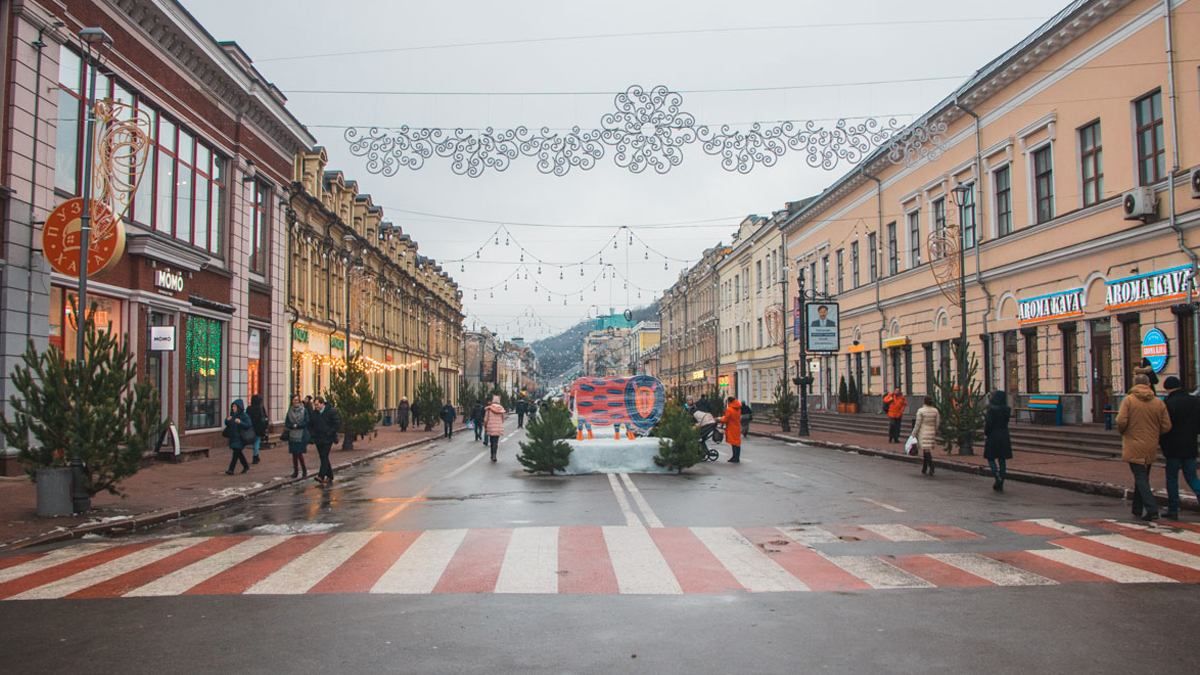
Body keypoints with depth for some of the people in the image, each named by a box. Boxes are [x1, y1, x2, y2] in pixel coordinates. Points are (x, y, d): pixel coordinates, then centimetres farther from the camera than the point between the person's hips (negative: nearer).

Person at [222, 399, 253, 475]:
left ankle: (231, 470, -10)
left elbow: (248, 425, -16)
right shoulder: (232, 415, 8)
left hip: (240, 437, -7)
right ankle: (246, 466, 31)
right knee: (238, 452, 15)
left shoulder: (244, 416, -11)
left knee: (236, 453, -9)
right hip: (233, 437, 7)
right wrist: (227, 420, -8)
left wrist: (240, 422, -30)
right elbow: (227, 424, 14)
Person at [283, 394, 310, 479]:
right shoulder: (290, 410, 9)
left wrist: (297, 425, -14)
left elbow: (306, 422, -6)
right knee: (294, 454, 7)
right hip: (292, 435, 4)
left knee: (299, 453, -7)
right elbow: (287, 423, 9)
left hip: (301, 436, -4)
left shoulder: (304, 410, -2)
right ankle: (295, 471, 17)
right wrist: (292, 426, -9)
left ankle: (304, 471, 6)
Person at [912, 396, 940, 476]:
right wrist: (935, 432, 18)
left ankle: (931, 467, -20)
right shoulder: (935, 411, 2)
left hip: (923, 433, -5)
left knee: (925, 450, -6)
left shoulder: (921, 411, -11)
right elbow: (937, 423, 5)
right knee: (929, 449, 13)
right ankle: (924, 468, 19)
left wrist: (914, 433, -1)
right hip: (932, 433, 5)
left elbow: (918, 424, -10)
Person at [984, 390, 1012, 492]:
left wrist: (985, 434, -2)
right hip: (1004, 437, 5)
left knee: (991, 458, 7)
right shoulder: (1007, 410, 4)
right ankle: (1000, 485, 12)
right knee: (1002, 460, 9)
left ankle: (996, 476, -14)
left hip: (993, 436, -5)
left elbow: (988, 423, -17)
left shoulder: (991, 409, -13)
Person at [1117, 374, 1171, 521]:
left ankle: (1152, 510, -13)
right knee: (1142, 477, 17)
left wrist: (1122, 432, 4)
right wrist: (1154, 434, 18)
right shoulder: (1159, 403, 1)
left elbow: (1121, 422, -17)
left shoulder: (1128, 400, -9)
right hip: (1151, 448, 4)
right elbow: (1166, 426, 0)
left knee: (1140, 478, -2)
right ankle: (1137, 510, 26)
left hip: (1134, 447, -4)